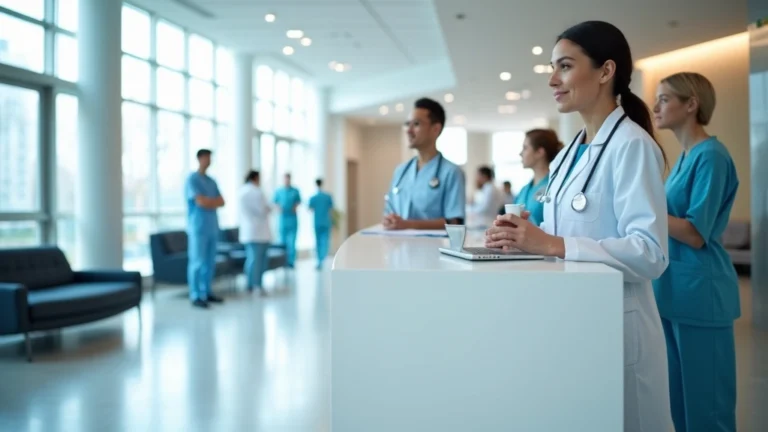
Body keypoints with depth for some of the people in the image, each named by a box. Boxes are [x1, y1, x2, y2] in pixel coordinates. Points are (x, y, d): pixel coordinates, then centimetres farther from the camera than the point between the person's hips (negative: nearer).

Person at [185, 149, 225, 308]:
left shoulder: (211, 181, 18)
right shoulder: (192, 179, -5)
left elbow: (221, 202, 10)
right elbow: (200, 202, -15)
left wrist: (208, 202, -7)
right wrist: (214, 201, 2)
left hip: (212, 227, 7)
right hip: (198, 227, -7)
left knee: (210, 262, 8)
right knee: (197, 262, -7)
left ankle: (206, 292, 16)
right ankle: (195, 296, -5)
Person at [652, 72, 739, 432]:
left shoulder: (710, 156, -13)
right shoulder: (685, 157, 14)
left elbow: (696, 234, -19)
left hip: (699, 292, -9)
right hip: (675, 289, 9)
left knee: (705, 403, 2)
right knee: (680, 399, 16)